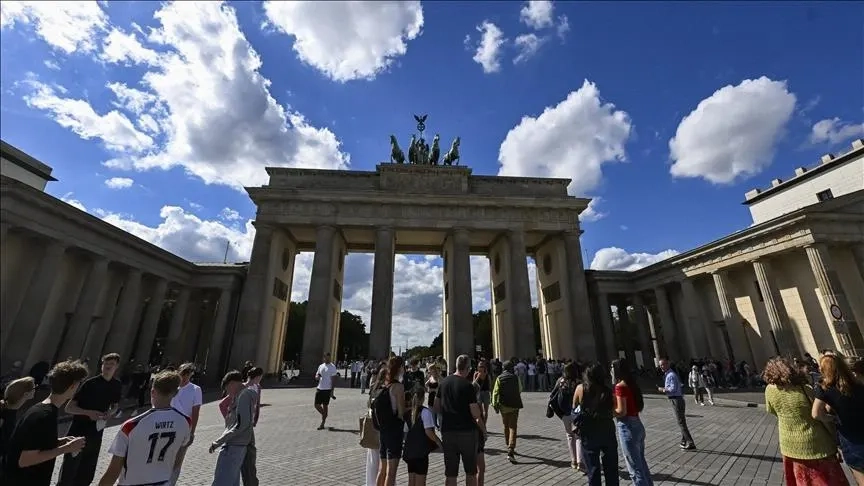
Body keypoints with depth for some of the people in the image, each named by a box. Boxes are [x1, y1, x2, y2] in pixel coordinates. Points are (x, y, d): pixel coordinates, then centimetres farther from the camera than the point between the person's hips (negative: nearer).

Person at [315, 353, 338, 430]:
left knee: (325, 406, 1)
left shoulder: (332, 367, -6)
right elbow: (316, 376, 17)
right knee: (317, 405, 5)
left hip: (327, 389, -5)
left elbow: (333, 379, -8)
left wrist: (332, 390, -13)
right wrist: (317, 376, -8)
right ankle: (324, 415, 30)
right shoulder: (320, 366, 11)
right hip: (319, 388, 5)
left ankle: (322, 424, 11)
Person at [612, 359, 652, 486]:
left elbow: (621, 411, -22)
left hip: (627, 428, -9)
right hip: (637, 424, 9)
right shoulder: (632, 384, 7)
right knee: (642, 463, 23)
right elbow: (640, 406, 16)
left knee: (635, 468, 3)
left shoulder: (620, 386, -18)